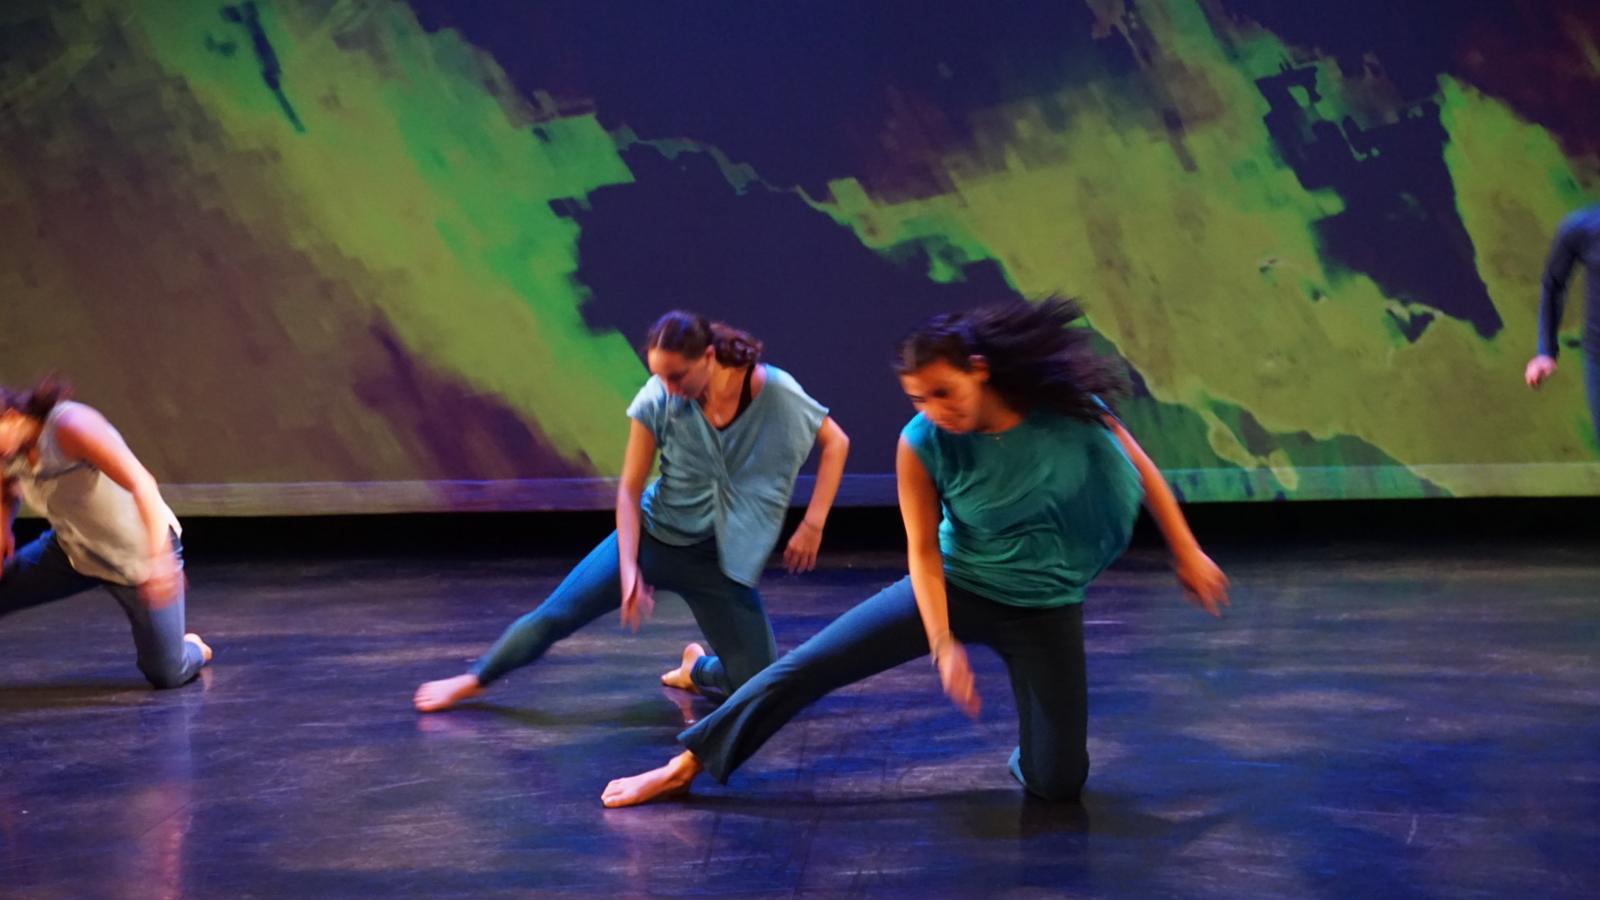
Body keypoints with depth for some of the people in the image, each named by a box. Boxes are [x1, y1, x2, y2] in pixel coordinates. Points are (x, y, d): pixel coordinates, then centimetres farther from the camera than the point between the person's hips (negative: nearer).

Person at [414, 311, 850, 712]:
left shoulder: (774, 391, -22)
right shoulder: (656, 402, -19)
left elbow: (836, 442, -7)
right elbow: (629, 489, -10)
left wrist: (812, 523, -13)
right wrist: (629, 569, -18)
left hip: (718, 557, 0)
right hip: (651, 536, 0)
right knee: (556, 613, -2)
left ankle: (697, 667, 29)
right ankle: (473, 680, 23)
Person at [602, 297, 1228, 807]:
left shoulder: (1066, 402, -21)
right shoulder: (922, 445, -21)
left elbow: (1139, 468, -5)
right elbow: (922, 551, -12)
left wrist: (1187, 552, 0)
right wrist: (944, 646, -22)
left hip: (1046, 608, 0)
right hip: (956, 586, 0)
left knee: (1057, 783, -5)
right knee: (807, 666, -7)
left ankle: (1033, 747, 31)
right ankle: (688, 765, 6)